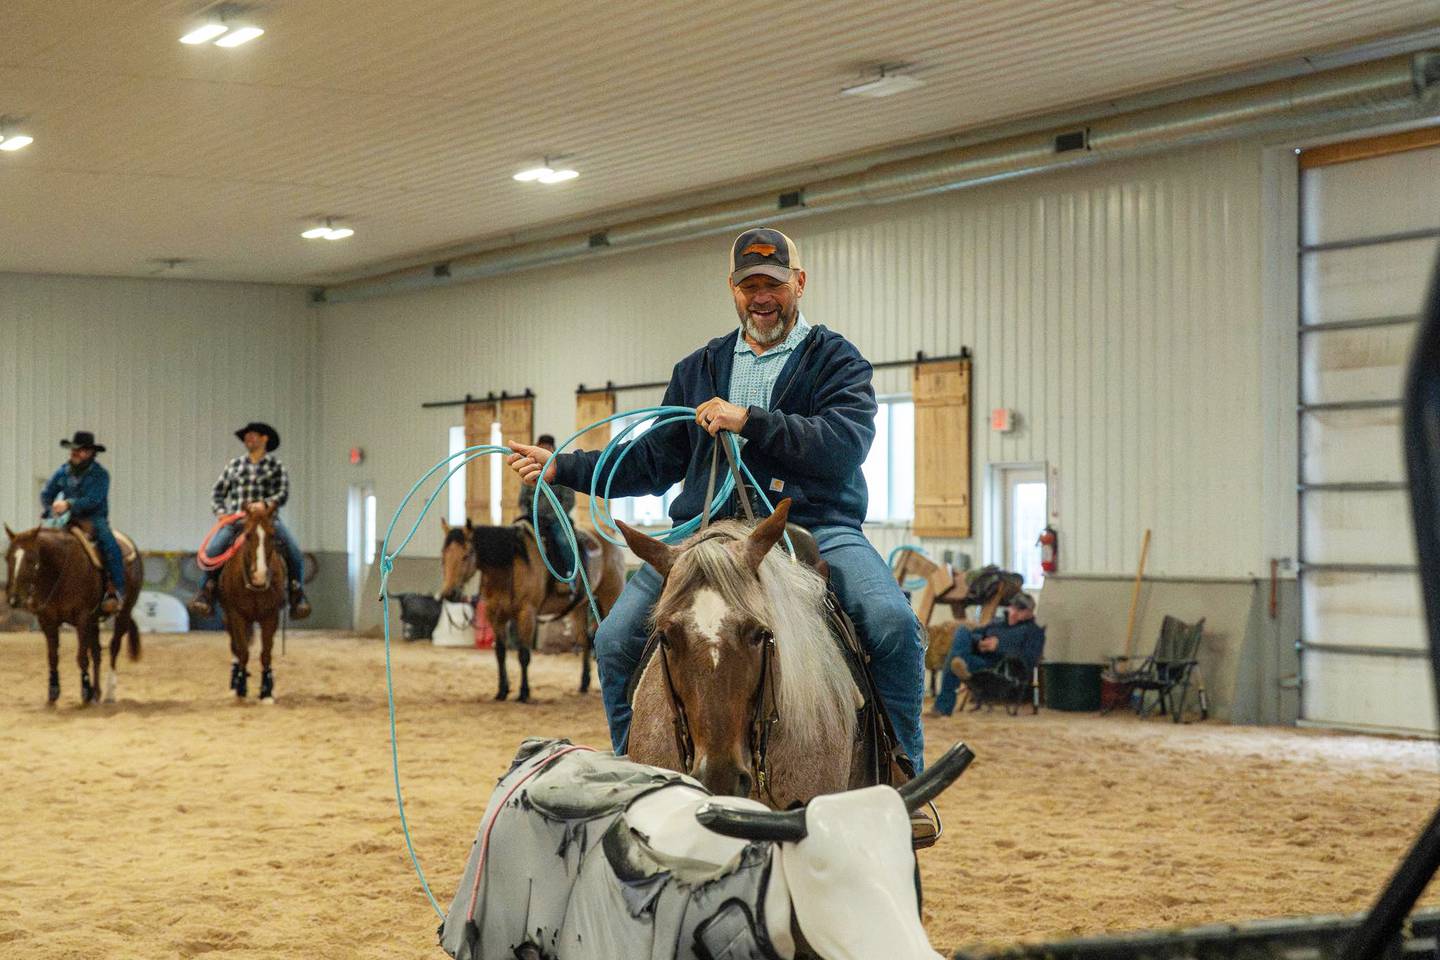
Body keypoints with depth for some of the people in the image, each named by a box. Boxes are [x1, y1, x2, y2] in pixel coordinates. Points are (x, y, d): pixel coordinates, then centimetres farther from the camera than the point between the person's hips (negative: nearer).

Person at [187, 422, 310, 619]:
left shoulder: (276, 467, 10)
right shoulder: (234, 465, 17)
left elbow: (283, 494, -2)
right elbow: (217, 493, 18)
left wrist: (265, 503, -21)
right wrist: (221, 512, -1)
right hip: (236, 520, 1)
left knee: (294, 552, -23)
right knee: (213, 548, -26)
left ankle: (296, 594, -11)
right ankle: (207, 591, -18)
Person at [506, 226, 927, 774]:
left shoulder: (836, 360, 8)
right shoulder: (699, 370, 22)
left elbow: (847, 443, -10)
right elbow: (656, 462, 24)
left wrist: (749, 420, -16)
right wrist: (560, 468, 14)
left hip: (814, 526, -3)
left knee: (894, 624, -28)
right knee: (616, 639, -15)